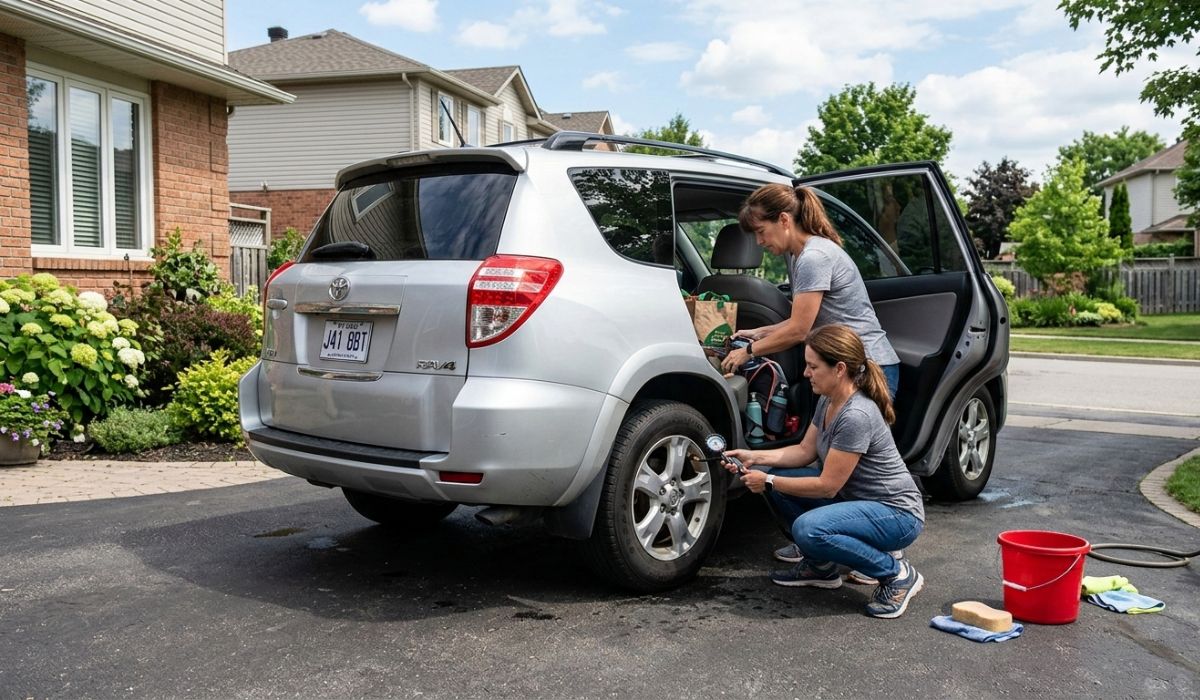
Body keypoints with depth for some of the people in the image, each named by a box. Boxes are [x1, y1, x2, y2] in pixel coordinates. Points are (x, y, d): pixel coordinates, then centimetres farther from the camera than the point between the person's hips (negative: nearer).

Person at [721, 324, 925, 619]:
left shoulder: (856, 416, -29)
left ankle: (897, 574, -9)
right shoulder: (828, 400, -1)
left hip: (897, 514, -9)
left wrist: (768, 482, -16)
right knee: (771, 474, -2)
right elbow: (805, 450, 9)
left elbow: (827, 486, -24)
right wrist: (754, 457, -3)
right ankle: (820, 565, 13)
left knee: (808, 529, -33)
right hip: (853, 496, 9)